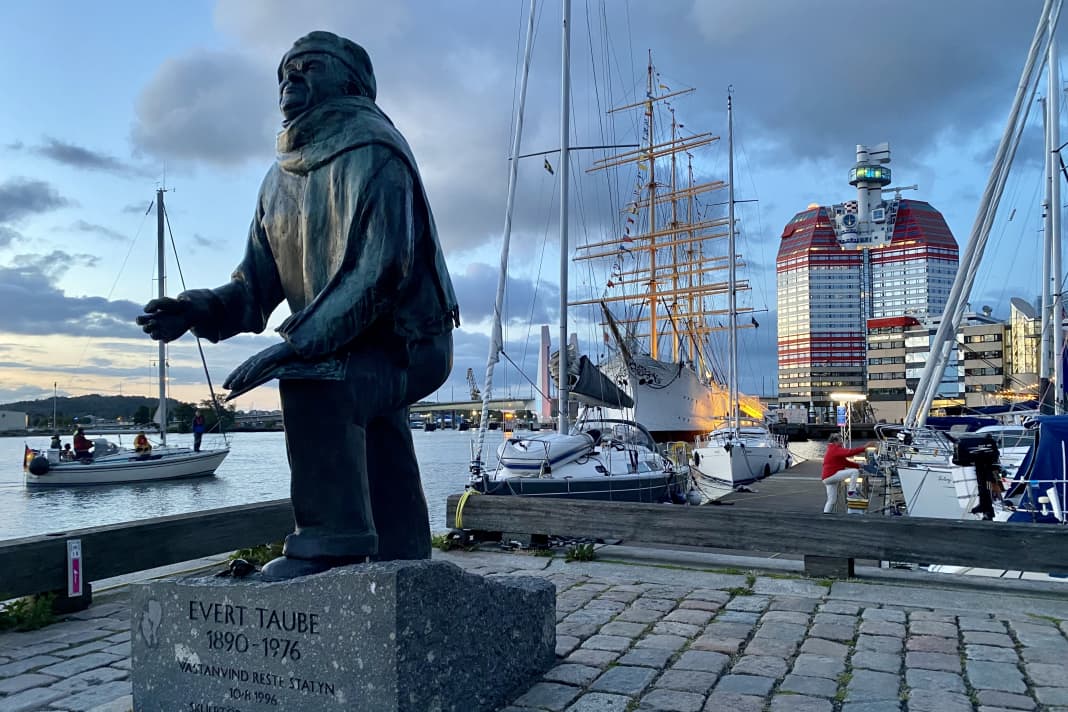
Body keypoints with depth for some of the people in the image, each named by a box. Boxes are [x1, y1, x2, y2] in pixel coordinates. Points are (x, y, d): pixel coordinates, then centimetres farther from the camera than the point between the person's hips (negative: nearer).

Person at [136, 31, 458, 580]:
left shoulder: (371, 151, -16)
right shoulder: (280, 179, 10)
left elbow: (379, 271, -28)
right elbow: (256, 287, 6)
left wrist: (296, 346, -34)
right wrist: (195, 310, -14)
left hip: (409, 341, -9)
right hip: (359, 350, 9)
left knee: (310, 379, -32)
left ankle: (333, 537, -22)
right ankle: (401, 558, 40)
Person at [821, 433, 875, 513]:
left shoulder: (832, 450, 25)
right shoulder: (836, 449, -8)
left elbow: (845, 462, 22)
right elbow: (849, 452, -24)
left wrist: (858, 465, 10)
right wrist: (864, 447, -25)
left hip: (827, 478, 11)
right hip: (832, 475, -11)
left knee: (831, 500, 13)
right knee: (854, 472, -15)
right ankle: (851, 492, -12)